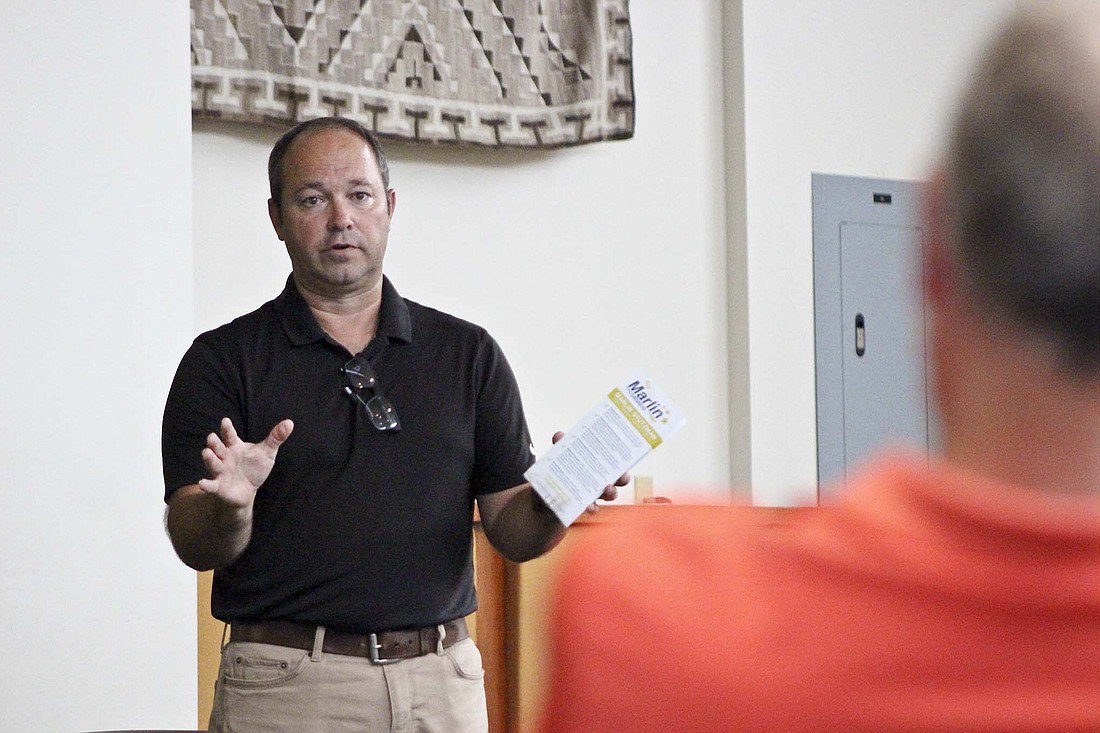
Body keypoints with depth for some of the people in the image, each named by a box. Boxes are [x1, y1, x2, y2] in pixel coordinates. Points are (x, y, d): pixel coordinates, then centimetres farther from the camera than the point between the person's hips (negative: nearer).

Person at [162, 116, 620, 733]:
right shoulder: (225, 359, 1)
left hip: (444, 682, 2)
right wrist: (230, 507, -26)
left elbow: (512, 532, 7)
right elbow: (195, 547, -6)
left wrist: (557, 500, -13)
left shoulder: (469, 353, 9)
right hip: (286, 684, -2)